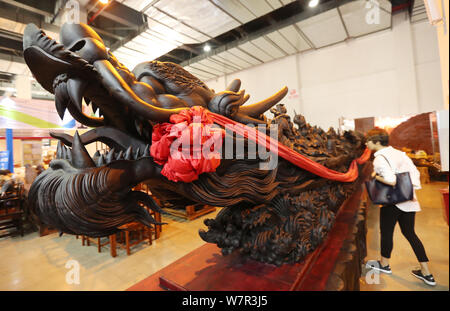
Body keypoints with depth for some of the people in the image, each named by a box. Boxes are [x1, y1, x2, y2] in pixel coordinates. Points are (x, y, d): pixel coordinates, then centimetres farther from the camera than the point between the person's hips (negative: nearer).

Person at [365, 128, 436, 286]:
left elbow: (391, 180, -28)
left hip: (392, 202, -8)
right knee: (410, 233, 18)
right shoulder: (398, 152, 6)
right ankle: (426, 273, 25)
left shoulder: (379, 158, -19)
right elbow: (415, 172, 6)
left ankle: (384, 264, 31)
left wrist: (375, 176, -12)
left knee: (386, 232, 11)